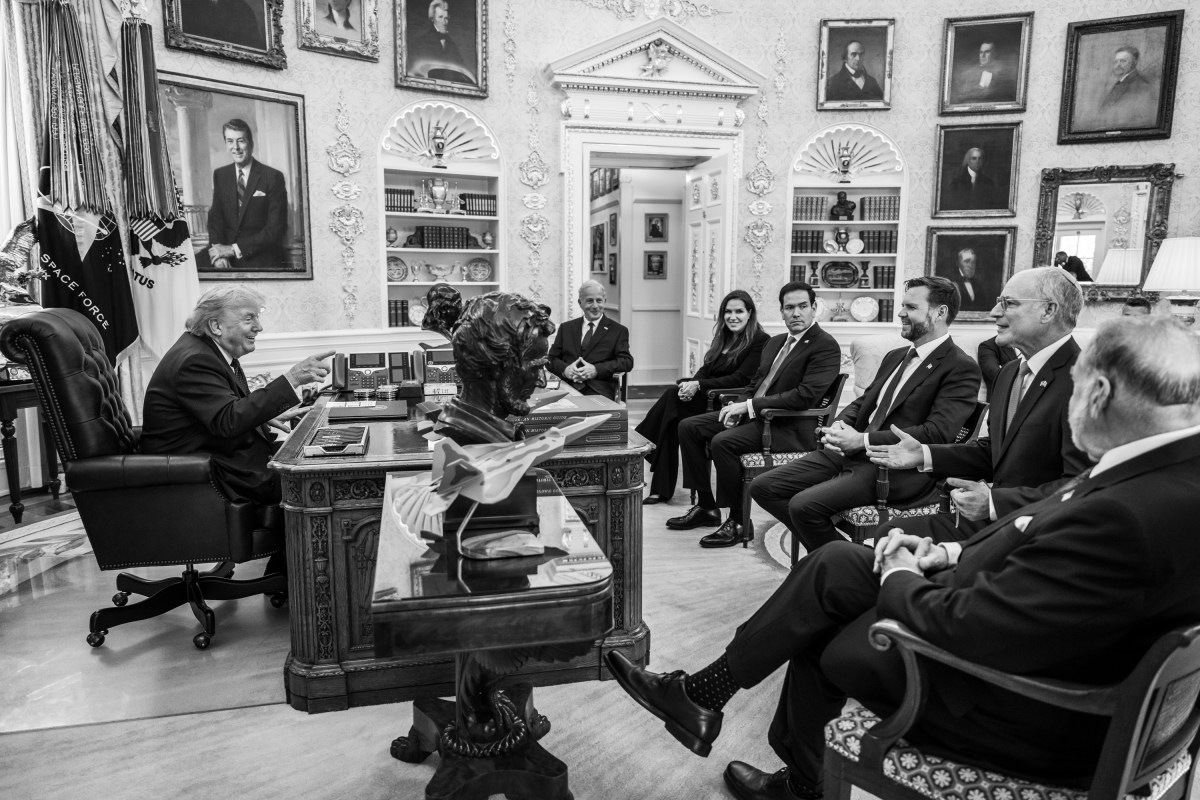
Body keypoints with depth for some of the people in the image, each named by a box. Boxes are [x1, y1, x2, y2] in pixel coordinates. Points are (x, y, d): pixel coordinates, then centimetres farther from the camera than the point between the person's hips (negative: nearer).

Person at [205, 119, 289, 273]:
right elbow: (215, 218, 8)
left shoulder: (273, 177, -4)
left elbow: (276, 229, -9)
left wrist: (235, 249, -14)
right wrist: (218, 253, -12)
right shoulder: (220, 175, 12)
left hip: (263, 261, -4)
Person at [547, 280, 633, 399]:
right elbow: (551, 359, 16)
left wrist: (596, 370, -14)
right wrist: (565, 369, -8)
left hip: (598, 392, -3)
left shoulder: (618, 330, 12)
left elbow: (627, 362, 1)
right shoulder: (566, 328, 21)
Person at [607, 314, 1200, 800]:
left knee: (824, 643, 1)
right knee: (834, 566, 4)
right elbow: (1043, 529, 9)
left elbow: (967, 629, -29)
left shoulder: (1127, 516, -34)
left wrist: (900, 579, -11)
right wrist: (951, 553, -1)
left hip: (1032, 716, -8)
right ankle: (704, 693, 17)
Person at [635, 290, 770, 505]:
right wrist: (690, 384, -10)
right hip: (708, 399, 7)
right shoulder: (723, 338, 19)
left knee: (672, 397, -24)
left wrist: (699, 385, -19)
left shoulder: (760, 341, -5)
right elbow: (706, 369, 14)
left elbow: (741, 379, -15)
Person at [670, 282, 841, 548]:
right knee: (688, 426, 2)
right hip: (753, 414, 9)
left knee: (722, 442, -30)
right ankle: (706, 508, 11)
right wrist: (739, 407, 0)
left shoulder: (826, 346, -11)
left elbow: (805, 396, -22)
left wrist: (751, 405, -20)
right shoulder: (775, 342, 17)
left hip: (787, 427, -9)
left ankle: (738, 524, -13)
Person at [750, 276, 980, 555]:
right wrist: (838, 427, -3)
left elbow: (937, 433, -18)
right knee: (763, 487, -3)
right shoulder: (895, 356, 20)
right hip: (850, 453, 9)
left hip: (898, 469, -8)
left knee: (804, 505, -27)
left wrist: (863, 440, -23)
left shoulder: (961, 368, -7)